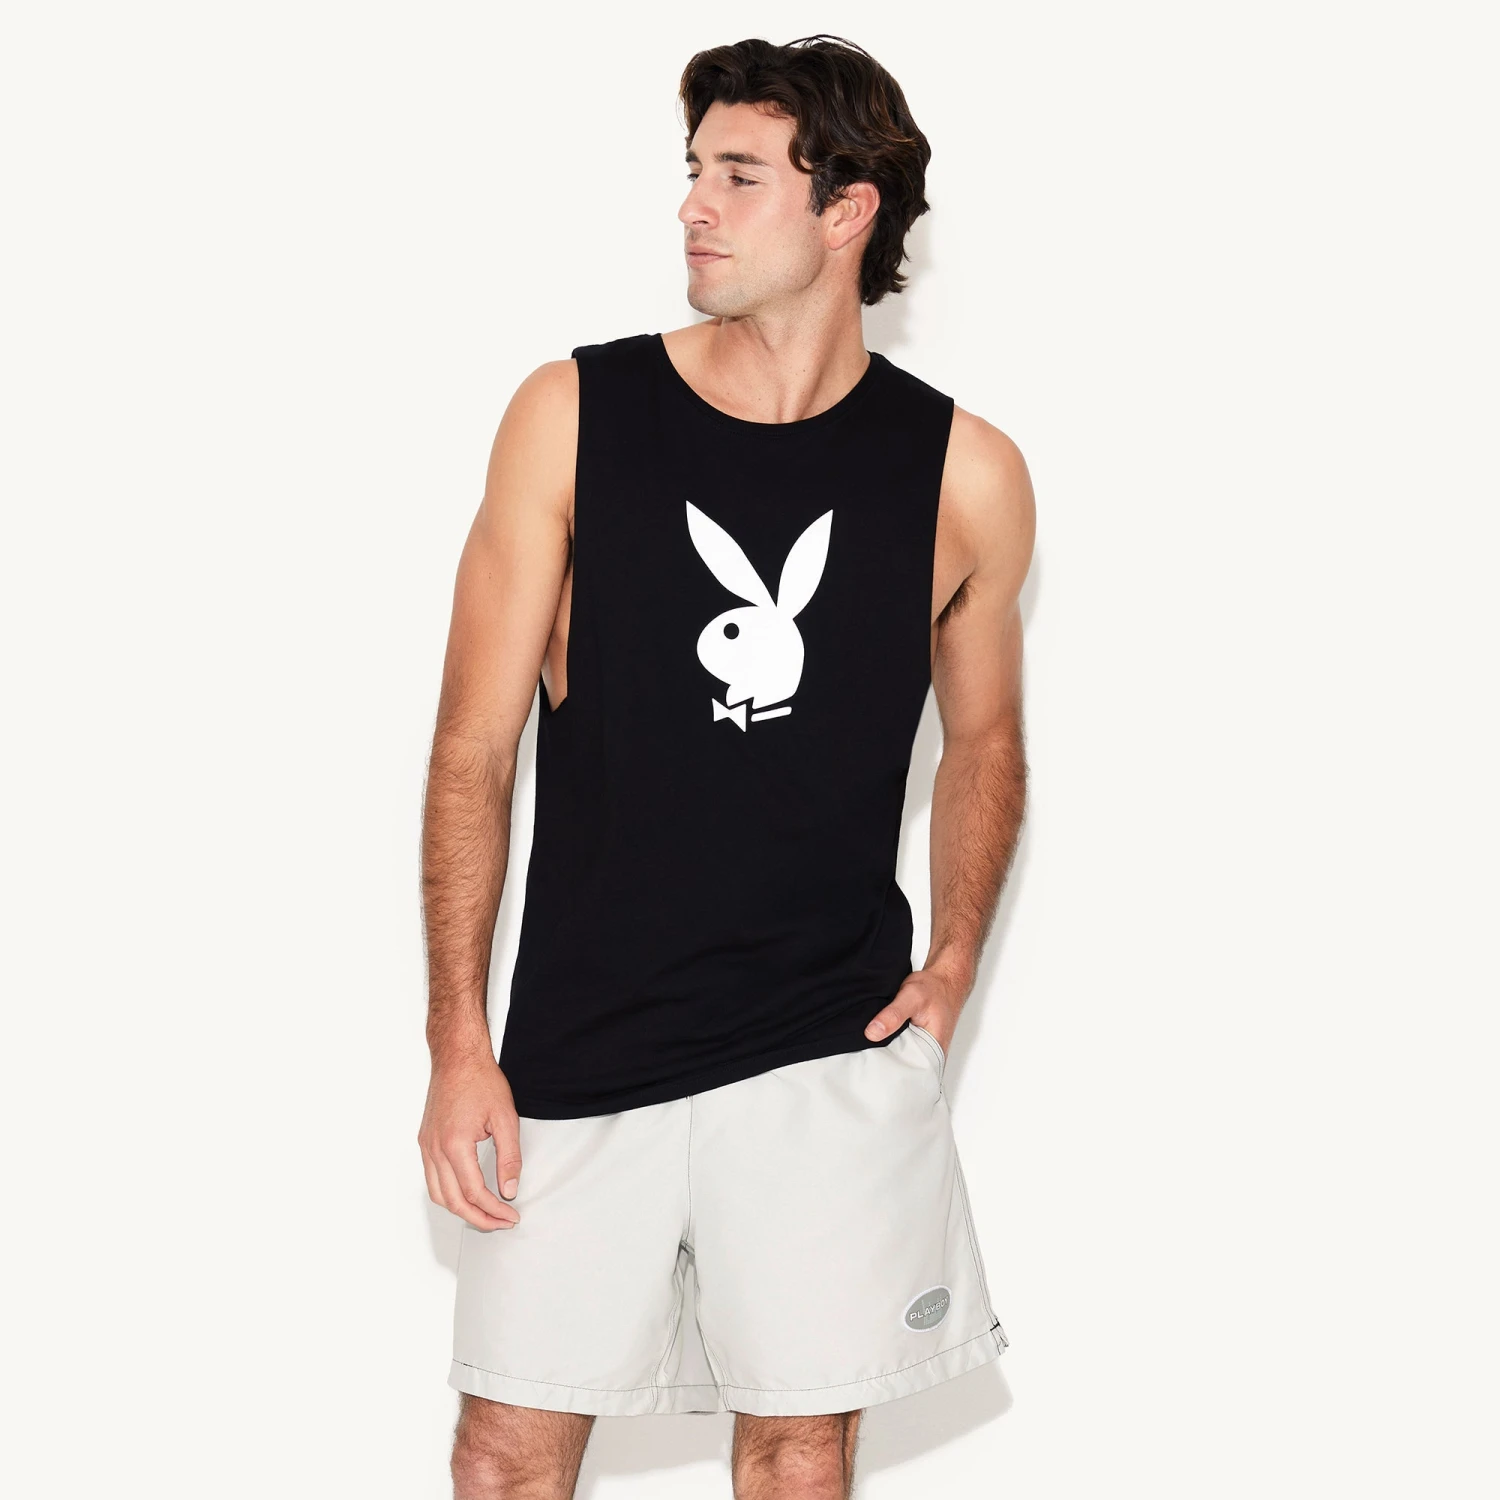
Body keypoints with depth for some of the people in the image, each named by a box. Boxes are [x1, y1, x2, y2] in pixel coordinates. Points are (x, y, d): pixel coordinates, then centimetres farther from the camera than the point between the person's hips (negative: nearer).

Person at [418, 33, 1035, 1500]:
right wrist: (458, 1044, -5)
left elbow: (983, 736, 17)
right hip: (582, 1045, 0)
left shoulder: (965, 473, 1)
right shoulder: (572, 417, -2)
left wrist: (953, 962, 3)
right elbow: (472, 749, -1)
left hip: (831, 1049, 0)